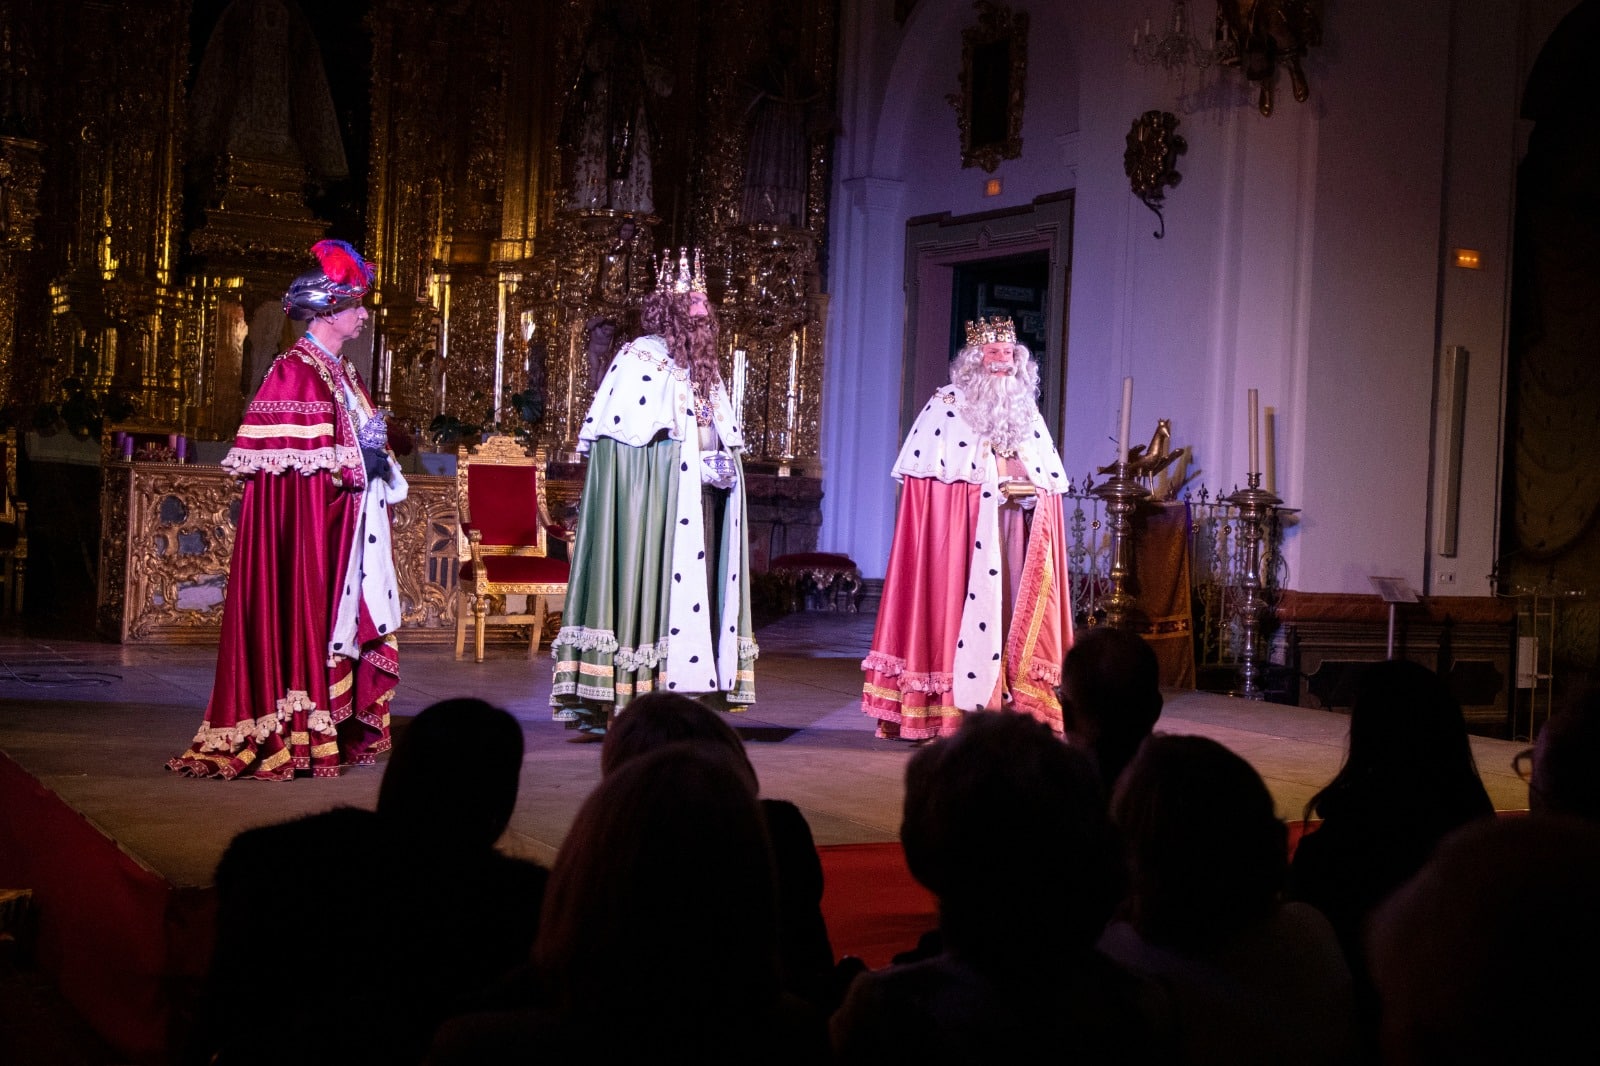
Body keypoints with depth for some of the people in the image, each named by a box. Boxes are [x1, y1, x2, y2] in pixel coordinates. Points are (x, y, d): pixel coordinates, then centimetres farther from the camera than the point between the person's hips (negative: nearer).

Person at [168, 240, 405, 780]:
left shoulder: (343, 372, 17)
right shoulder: (294, 372, -12)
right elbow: (282, 453, -18)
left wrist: (378, 458, 4)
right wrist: (352, 460, -16)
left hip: (347, 520, 9)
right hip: (303, 515, -9)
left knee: (346, 621, 9)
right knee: (304, 617, -7)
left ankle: (343, 728, 14)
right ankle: (295, 737, -3)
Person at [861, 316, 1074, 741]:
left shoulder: (1027, 411, 17)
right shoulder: (946, 406, 0)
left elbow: (1053, 477, 18)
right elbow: (924, 470, -7)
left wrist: (1029, 486, -5)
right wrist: (990, 481, -13)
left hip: (1015, 528, 5)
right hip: (961, 528, -5)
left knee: (1014, 607, 2)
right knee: (958, 602, -9)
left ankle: (1014, 705, 4)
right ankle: (948, 710, -7)